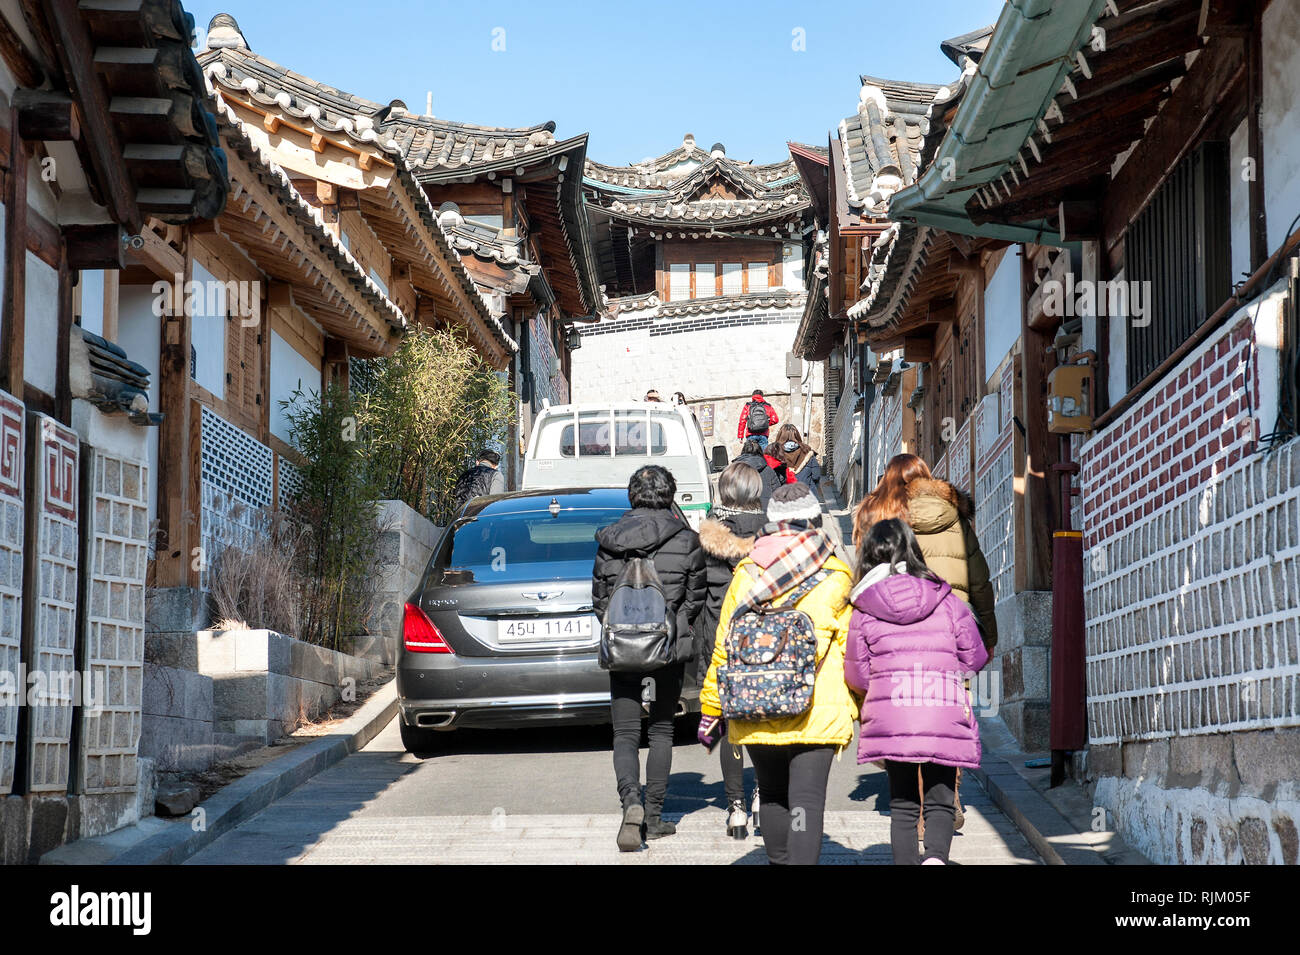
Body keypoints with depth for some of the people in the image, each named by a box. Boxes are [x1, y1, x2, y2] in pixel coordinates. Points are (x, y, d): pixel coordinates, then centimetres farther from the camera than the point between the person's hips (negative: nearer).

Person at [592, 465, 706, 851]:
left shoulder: (609, 539, -2)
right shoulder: (686, 540, -5)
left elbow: (599, 599, 3)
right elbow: (695, 598, 1)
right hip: (669, 647, 0)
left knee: (625, 733, 5)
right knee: (661, 729, 14)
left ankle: (631, 800, -20)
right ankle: (654, 816, 16)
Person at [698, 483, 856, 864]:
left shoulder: (747, 573, 4)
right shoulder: (835, 576, 0)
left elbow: (724, 646, 5)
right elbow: (850, 648, 0)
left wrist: (710, 706, 11)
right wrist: (859, 705, 10)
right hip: (816, 711, -2)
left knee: (772, 794, 19)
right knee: (806, 800, -5)